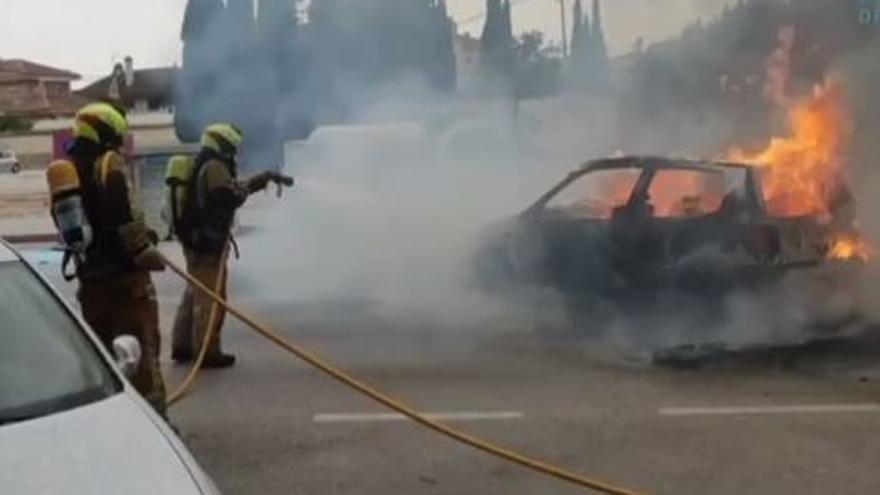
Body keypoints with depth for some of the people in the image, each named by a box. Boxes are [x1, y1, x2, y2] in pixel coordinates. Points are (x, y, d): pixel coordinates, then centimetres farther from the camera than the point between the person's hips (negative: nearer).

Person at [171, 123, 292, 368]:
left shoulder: (203, 166, 18)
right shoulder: (215, 167, -16)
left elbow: (233, 189, 25)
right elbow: (232, 197, -24)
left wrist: (269, 177, 25)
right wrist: (244, 187, -2)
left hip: (194, 240, 11)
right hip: (208, 242, -11)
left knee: (195, 294, 18)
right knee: (211, 298, -5)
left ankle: (182, 347, 25)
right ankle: (208, 352, -1)